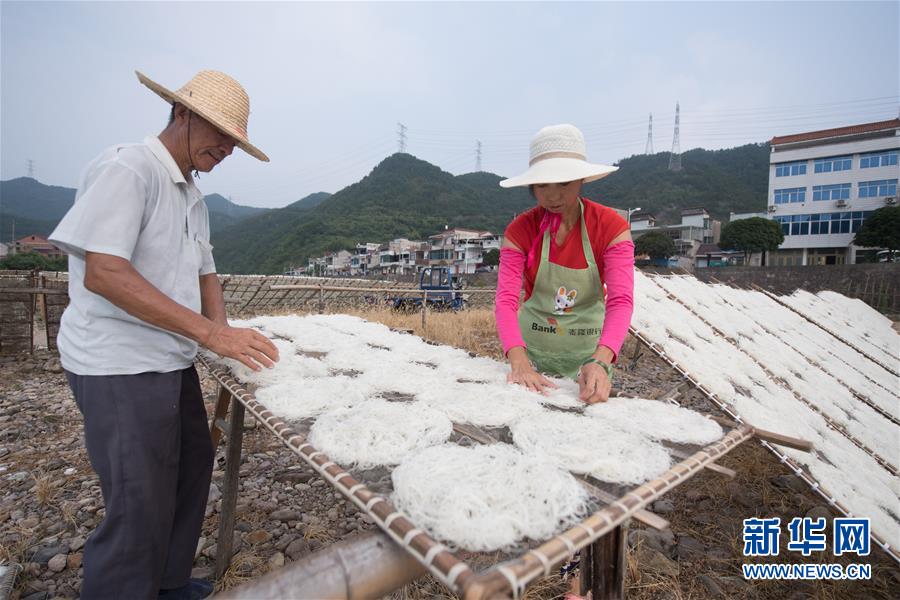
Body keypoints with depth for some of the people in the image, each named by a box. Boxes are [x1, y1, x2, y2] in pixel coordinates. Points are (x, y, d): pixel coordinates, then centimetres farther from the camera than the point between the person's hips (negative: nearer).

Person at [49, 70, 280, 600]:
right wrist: (211, 333, -28)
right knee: (140, 507, -2)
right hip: (120, 368, -9)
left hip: (174, 362, 9)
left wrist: (225, 334, -2)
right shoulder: (126, 168, -13)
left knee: (192, 470, 18)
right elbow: (103, 273, -23)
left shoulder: (193, 197, 14)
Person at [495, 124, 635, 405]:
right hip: (532, 349, 0)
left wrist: (599, 362, -42)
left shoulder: (611, 226, -15)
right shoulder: (520, 230, -13)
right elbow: (506, 300, -23)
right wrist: (519, 362, -40)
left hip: (590, 352, 0)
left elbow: (621, 300, -25)